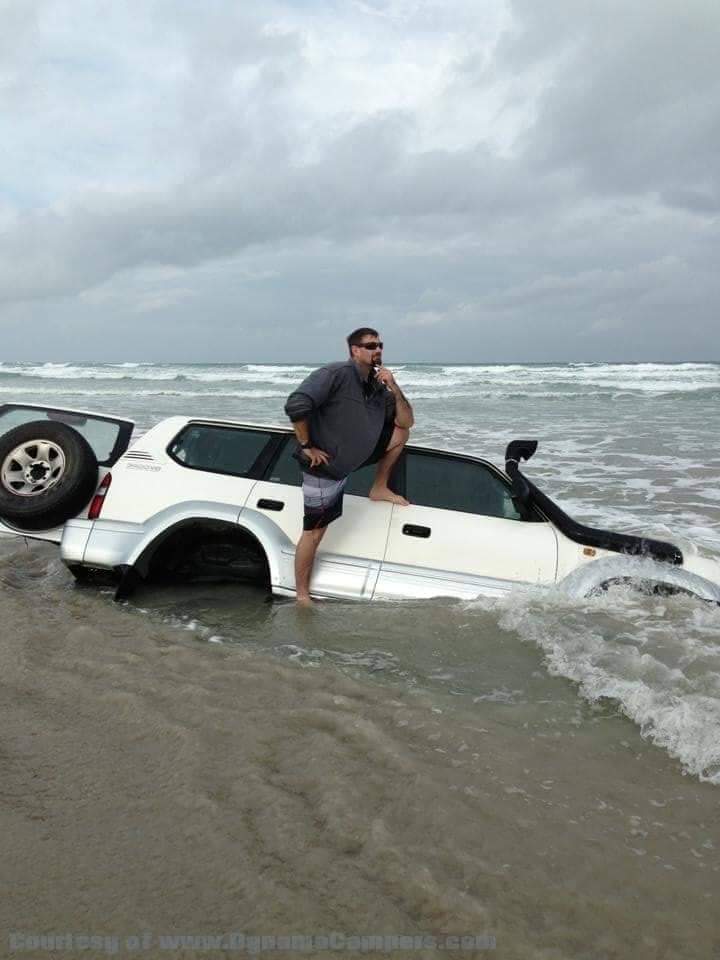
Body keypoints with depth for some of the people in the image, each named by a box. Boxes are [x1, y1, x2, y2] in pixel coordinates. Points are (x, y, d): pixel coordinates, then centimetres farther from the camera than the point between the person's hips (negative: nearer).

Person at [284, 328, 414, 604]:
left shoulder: (378, 387, 4)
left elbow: (406, 421, 4)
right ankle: (302, 595, 13)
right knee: (314, 532, -2)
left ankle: (379, 488, 17)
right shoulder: (336, 374, -21)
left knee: (400, 432, 6)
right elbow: (295, 405, -31)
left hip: (353, 457, 7)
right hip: (325, 467, -7)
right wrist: (307, 447, -23)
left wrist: (395, 389, -10)